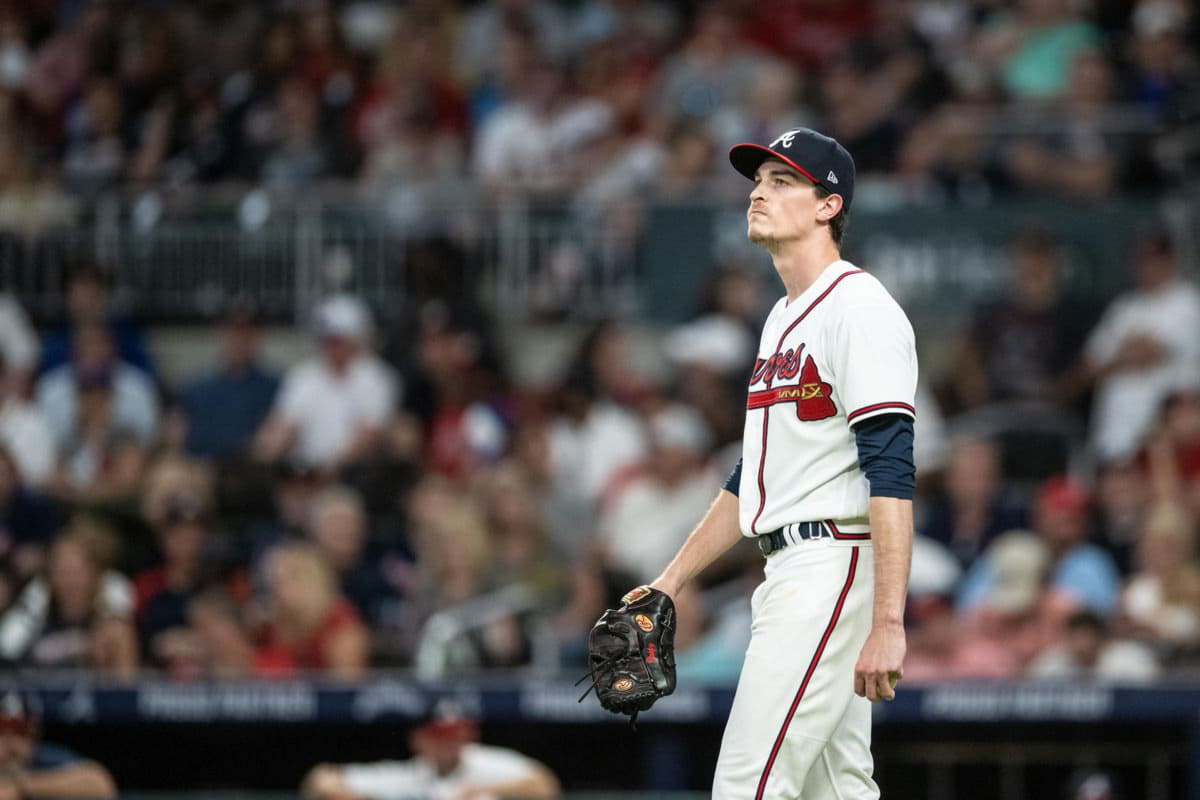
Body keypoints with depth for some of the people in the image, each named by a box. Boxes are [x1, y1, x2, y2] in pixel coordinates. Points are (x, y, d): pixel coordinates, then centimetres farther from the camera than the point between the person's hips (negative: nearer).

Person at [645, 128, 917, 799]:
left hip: (835, 563, -10)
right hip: (789, 571, 10)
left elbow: (892, 475, -21)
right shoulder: (784, 318, 20)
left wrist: (886, 625, -28)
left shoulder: (859, 307, -12)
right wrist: (669, 584, 24)